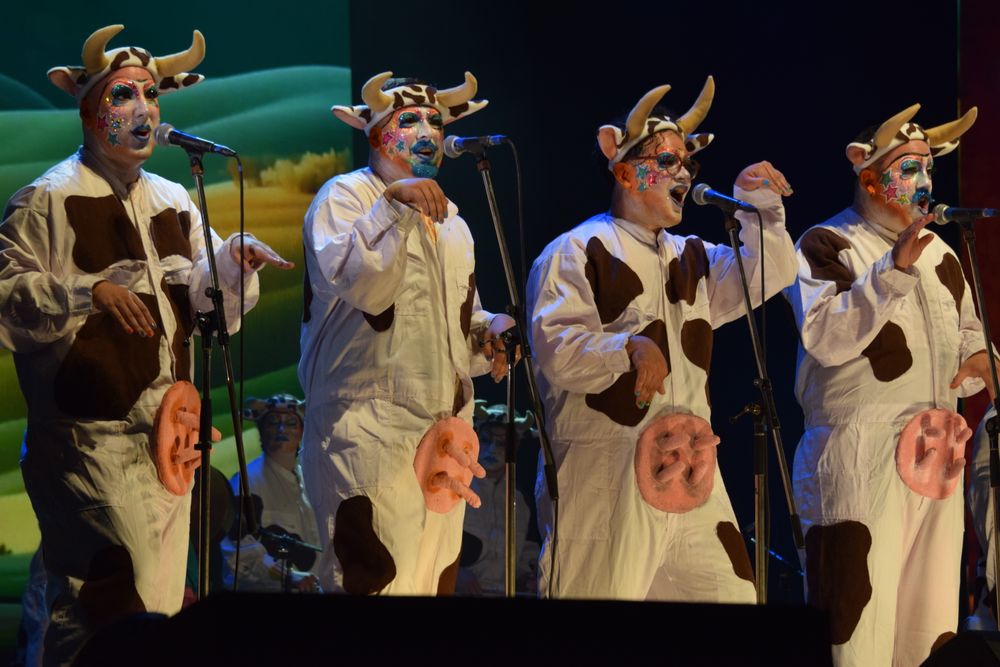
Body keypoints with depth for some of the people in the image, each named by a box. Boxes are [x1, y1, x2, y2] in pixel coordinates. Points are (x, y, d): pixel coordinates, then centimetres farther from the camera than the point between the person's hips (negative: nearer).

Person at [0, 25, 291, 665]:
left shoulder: (174, 201, 17)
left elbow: (200, 297, 16)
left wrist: (230, 263, -4)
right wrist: (87, 292, -23)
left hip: (166, 431, 7)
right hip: (94, 435, -7)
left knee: (164, 584, 7)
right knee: (111, 585, -15)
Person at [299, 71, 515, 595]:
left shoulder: (448, 218, 23)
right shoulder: (345, 196, 0)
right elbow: (355, 281, -18)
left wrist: (486, 334, 9)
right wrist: (396, 206, -23)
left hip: (445, 428, 7)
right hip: (371, 428, -7)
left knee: (436, 578, 5)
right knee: (374, 581, -16)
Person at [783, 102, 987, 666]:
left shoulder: (939, 253, 19)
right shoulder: (827, 246, -3)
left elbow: (966, 328, 31)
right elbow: (825, 336, -18)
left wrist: (976, 355, 7)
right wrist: (892, 271, -23)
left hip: (935, 459, 7)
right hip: (860, 463, -7)